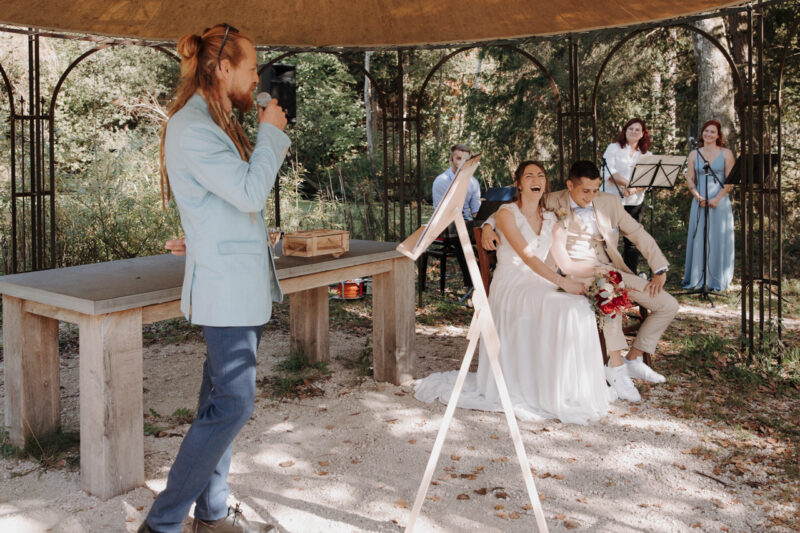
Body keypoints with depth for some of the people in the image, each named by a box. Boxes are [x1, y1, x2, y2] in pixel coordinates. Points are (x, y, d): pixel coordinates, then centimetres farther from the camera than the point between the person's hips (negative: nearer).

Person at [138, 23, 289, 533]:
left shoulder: (218, 123, 16)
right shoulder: (191, 126, -15)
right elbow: (251, 192, -21)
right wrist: (271, 132, -10)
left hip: (243, 285, 10)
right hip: (226, 286, -10)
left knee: (223, 400, 14)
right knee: (232, 403, -9)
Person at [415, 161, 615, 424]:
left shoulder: (550, 219, 17)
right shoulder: (507, 213, -2)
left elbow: (566, 263, 12)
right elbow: (527, 257, -14)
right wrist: (562, 282, -22)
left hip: (538, 288, 6)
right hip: (511, 287, -6)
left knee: (580, 306, -23)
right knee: (562, 309, -31)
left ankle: (571, 392, -10)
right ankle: (555, 397, -21)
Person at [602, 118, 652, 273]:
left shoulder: (646, 155, 13)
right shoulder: (614, 148, 6)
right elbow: (609, 171, -9)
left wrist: (634, 188, -19)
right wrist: (628, 183, -23)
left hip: (635, 203, 3)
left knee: (632, 240, 4)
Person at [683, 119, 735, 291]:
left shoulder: (726, 153, 5)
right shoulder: (694, 154, 11)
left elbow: (730, 180, -1)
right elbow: (689, 179, 6)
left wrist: (717, 198, -14)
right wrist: (698, 197, -10)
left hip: (720, 202, -2)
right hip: (699, 202, 2)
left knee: (719, 239, -1)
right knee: (697, 238, 1)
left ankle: (717, 281, 6)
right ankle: (695, 280, 7)